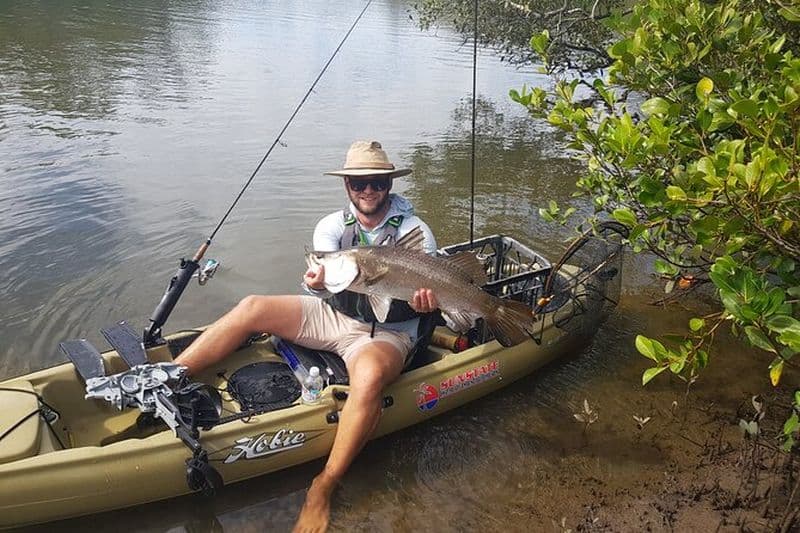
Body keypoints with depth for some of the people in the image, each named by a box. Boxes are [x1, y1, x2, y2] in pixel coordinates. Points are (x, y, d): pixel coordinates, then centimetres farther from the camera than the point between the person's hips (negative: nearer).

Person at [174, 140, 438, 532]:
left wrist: (424, 302, -37)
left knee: (369, 375, -39)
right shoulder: (333, 225, 2)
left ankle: (322, 490, -26)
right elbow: (327, 277, -14)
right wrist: (319, 282, -38)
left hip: (387, 332, -4)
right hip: (334, 314, 5)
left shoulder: (415, 232, -8)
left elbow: (425, 292, -12)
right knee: (252, 308, -13)